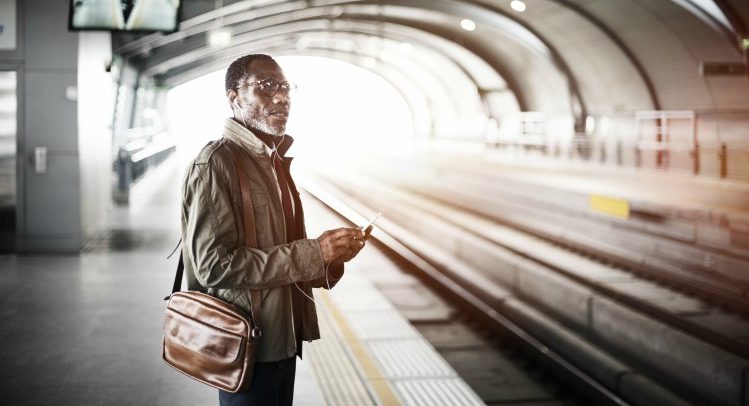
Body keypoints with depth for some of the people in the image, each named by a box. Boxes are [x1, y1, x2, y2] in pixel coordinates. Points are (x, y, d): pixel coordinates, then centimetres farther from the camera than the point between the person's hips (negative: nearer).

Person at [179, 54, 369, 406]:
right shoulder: (216, 163, -17)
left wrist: (325, 259, -2)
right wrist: (312, 254, -25)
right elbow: (213, 264, -25)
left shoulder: (273, 159, 11)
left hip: (282, 337, 9)